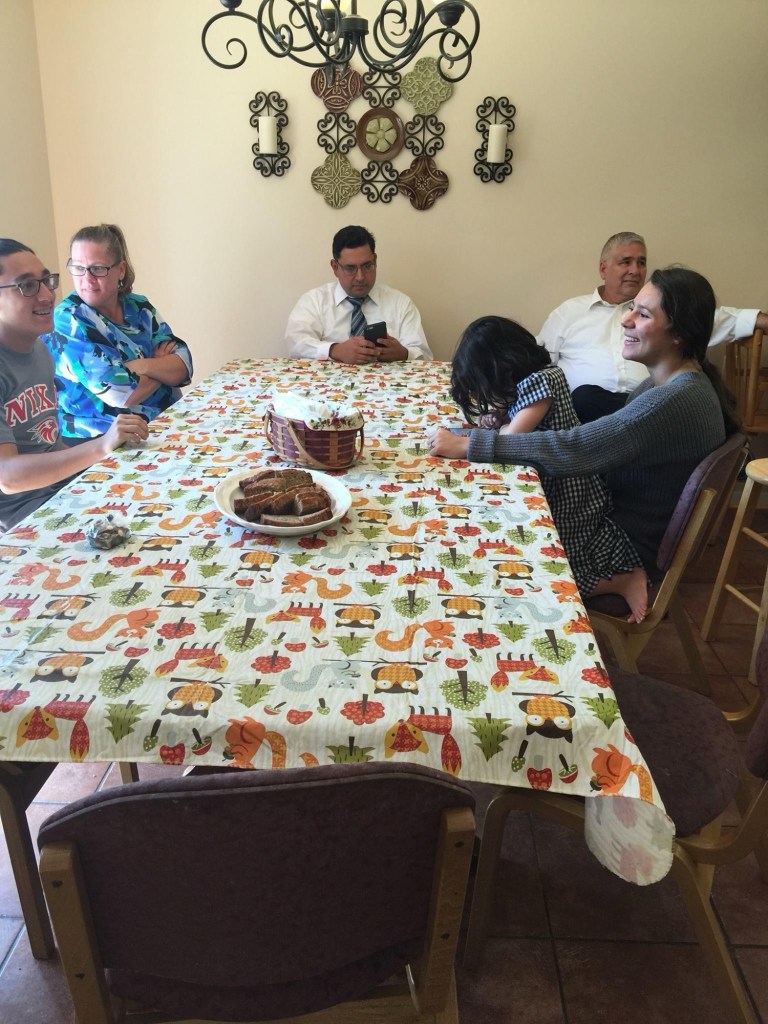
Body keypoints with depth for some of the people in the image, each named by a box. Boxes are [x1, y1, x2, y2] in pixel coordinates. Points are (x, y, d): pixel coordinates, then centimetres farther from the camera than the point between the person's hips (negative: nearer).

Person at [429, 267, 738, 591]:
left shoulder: (675, 401, -25)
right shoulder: (674, 383, 4)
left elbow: (574, 449, -29)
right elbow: (602, 442, 3)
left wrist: (466, 445, -27)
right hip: (619, 517, 8)